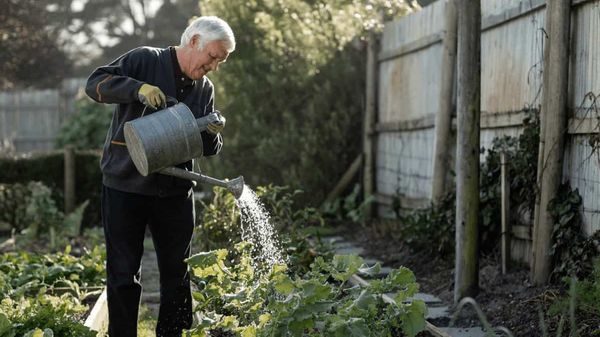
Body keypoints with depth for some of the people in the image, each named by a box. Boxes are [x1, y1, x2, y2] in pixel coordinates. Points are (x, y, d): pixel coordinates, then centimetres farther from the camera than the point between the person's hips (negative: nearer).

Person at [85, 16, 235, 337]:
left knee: (177, 274, 10)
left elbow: (208, 150, 11)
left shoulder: (205, 89, 8)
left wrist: (212, 134, -12)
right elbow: (95, 83, -15)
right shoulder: (145, 60, -6)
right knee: (124, 275, 2)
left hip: (175, 190, 5)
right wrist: (138, 88, -29)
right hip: (125, 187, -4)